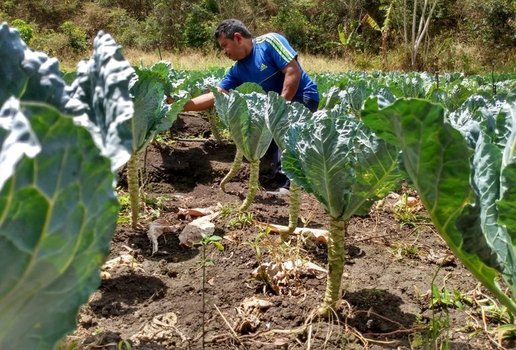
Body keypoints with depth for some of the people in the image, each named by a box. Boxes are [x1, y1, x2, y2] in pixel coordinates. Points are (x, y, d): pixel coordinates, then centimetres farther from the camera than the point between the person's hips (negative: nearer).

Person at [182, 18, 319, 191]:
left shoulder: (269, 41, -14)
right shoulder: (237, 71, 6)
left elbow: (293, 72, -21)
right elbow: (214, 96, 2)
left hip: (303, 97, -9)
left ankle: (285, 183, -26)